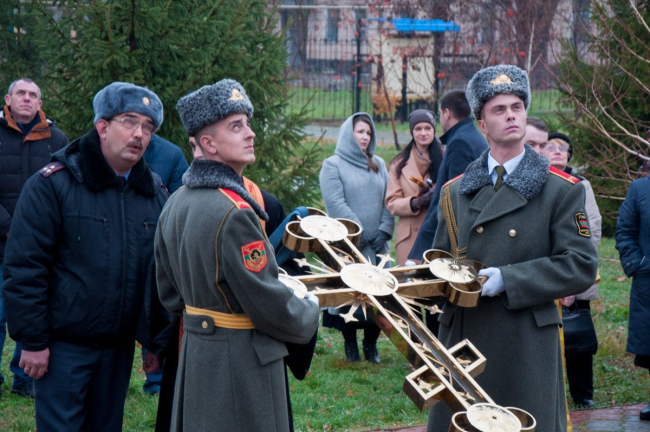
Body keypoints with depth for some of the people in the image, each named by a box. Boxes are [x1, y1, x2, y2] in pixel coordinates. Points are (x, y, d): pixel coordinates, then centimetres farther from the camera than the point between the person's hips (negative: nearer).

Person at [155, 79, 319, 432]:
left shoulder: (176, 204, 6)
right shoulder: (235, 213, -23)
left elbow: (168, 292, 16)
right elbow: (269, 306, -20)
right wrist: (309, 313, -1)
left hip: (195, 351, 9)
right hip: (243, 363, -9)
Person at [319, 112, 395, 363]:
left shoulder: (378, 165, 16)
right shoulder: (333, 166, 0)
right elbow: (335, 204, -10)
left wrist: (384, 230, -4)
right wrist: (359, 235, -15)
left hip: (377, 247, 4)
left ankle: (371, 345, 11)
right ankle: (350, 346, 9)